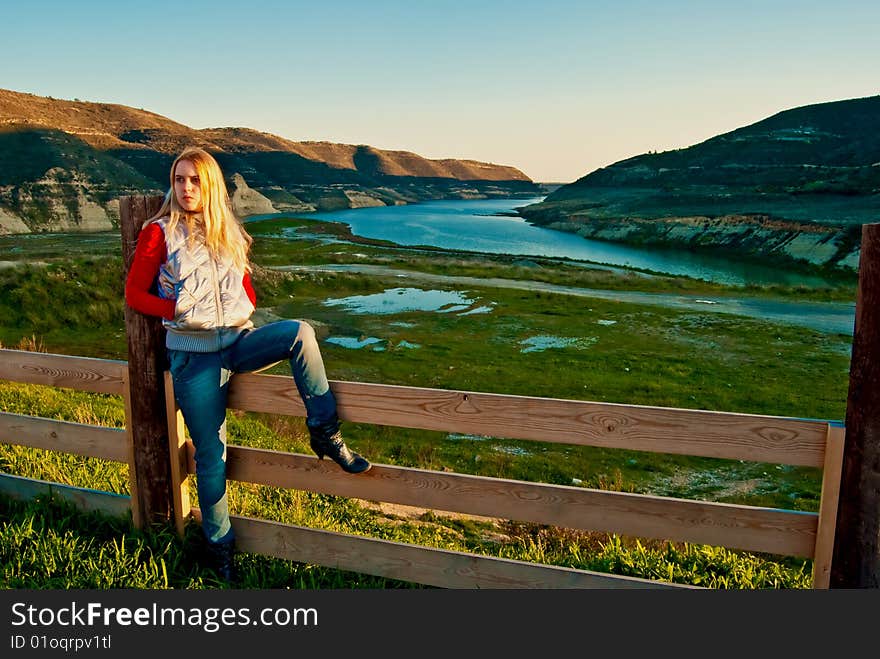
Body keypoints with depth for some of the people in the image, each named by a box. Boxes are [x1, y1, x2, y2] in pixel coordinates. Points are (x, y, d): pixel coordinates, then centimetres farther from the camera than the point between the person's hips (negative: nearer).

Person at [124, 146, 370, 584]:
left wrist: (244, 312, 2)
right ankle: (219, 546, 21)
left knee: (299, 333, -27)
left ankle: (325, 435, -18)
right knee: (211, 454, 1)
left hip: (237, 340, 3)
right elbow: (135, 295, -2)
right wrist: (182, 311, -14)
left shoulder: (228, 234, 11)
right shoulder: (159, 233, -1)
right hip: (193, 354, -3)